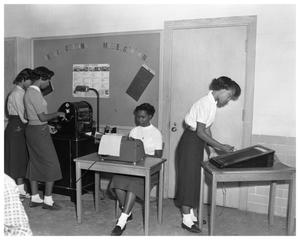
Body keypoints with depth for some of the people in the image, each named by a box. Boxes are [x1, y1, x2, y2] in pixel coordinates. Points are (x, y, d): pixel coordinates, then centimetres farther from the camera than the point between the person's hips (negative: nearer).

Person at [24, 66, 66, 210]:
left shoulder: (30, 91, 12)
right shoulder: (35, 93, -18)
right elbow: (42, 117, -21)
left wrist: (48, 126, 19)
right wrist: (58, 114, -8)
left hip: (32, 129, 10)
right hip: (39, 131, -10)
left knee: (35, 163, 14)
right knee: (51, 164, -3)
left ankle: (34, 198, 22)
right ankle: (47, 200, 4)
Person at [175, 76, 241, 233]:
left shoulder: (212, 103, 8)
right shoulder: (206, 103, -20)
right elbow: (200, 132, -22)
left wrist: (215, 147, 6)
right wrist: (221, 146, -18)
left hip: (197, 143, 9)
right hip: (190, 142, -9)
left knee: (194, 178, 13)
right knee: (188, 178, -3)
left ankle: (190, 214, 23)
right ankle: (186, 220, 7)